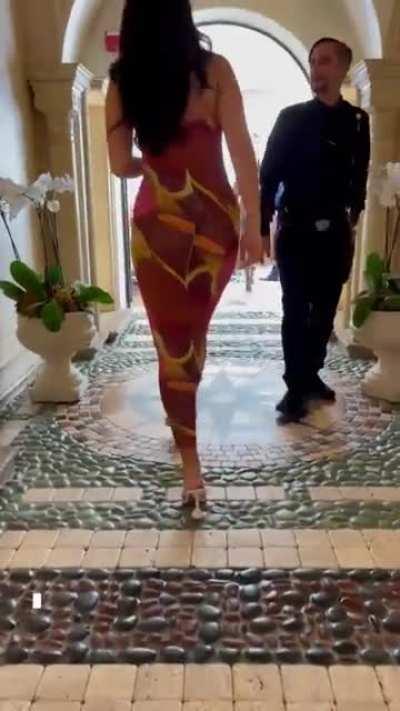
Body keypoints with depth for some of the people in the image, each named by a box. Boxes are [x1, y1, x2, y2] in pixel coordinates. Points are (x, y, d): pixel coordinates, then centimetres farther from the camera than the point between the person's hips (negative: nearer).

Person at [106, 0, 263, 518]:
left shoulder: (122, 82, 2)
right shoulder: (214, 69, 0)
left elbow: (120, 164, 3)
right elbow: (242, 151, -7)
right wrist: (254, 223, -4)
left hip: (157, 223, -1)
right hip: (215, 217, 1)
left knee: (172, 342, 6)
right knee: (195, 326, 23)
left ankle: (191, 468, 7)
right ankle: (185, 409, 45)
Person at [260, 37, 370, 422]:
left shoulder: (357, 121, 8)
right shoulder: (291, 118, 1)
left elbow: (358, 177, 11)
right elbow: (268, 174, -3)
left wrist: (352, 218, 7)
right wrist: (260, 227, -10)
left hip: (335, 233, 3)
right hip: (295, 232, -3)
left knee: (325, 311, 9)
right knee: (296, 312, -1)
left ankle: (311, 375, 25)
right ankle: (295, 388, 6)